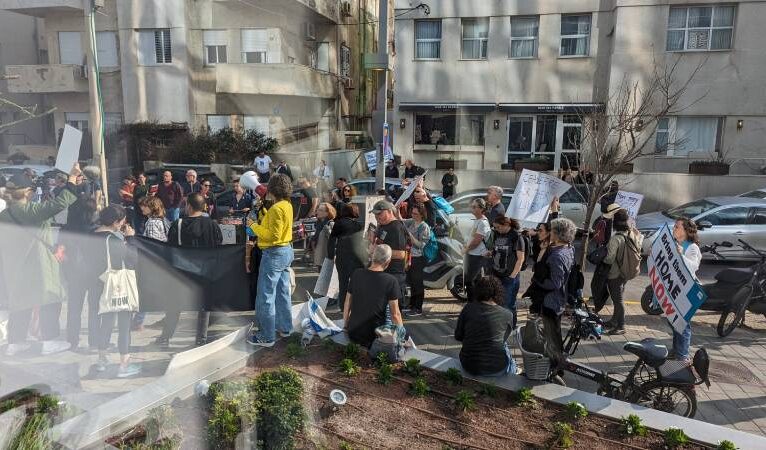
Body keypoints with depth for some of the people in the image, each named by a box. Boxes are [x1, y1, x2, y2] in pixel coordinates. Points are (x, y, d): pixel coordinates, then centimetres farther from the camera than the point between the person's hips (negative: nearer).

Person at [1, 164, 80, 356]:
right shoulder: (31, 211, -16)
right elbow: (58, 204, -24)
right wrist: (71, 180, -18)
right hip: (38, 266, -7)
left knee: (19, 304, 17)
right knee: (49, 301, 3)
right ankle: (50, 341, 5)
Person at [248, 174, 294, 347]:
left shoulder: (276, 208, -21)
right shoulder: (287, 205, 7)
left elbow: (274, 235, -24)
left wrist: (254, 227, -15)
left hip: (274, 254, -10)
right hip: (286, 250, 10)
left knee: (266, 296, -1)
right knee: (283, 292, 19)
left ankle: (266, 337, 5)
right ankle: (285, 327, 30)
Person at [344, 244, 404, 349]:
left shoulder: (357, 274, -2)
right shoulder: (391, 281, -14)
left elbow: (347, 304, 7)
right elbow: (395, 314, -10)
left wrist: (346, 326, 21)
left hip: (352, 333, 6)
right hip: (374, 337, -6)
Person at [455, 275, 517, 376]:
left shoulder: (468, 308, -6)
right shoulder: (507, 315, -7)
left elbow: (458, 336, 2)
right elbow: (504, 339, 9)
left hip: (469, 367, 2)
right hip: (496, 369, -2)